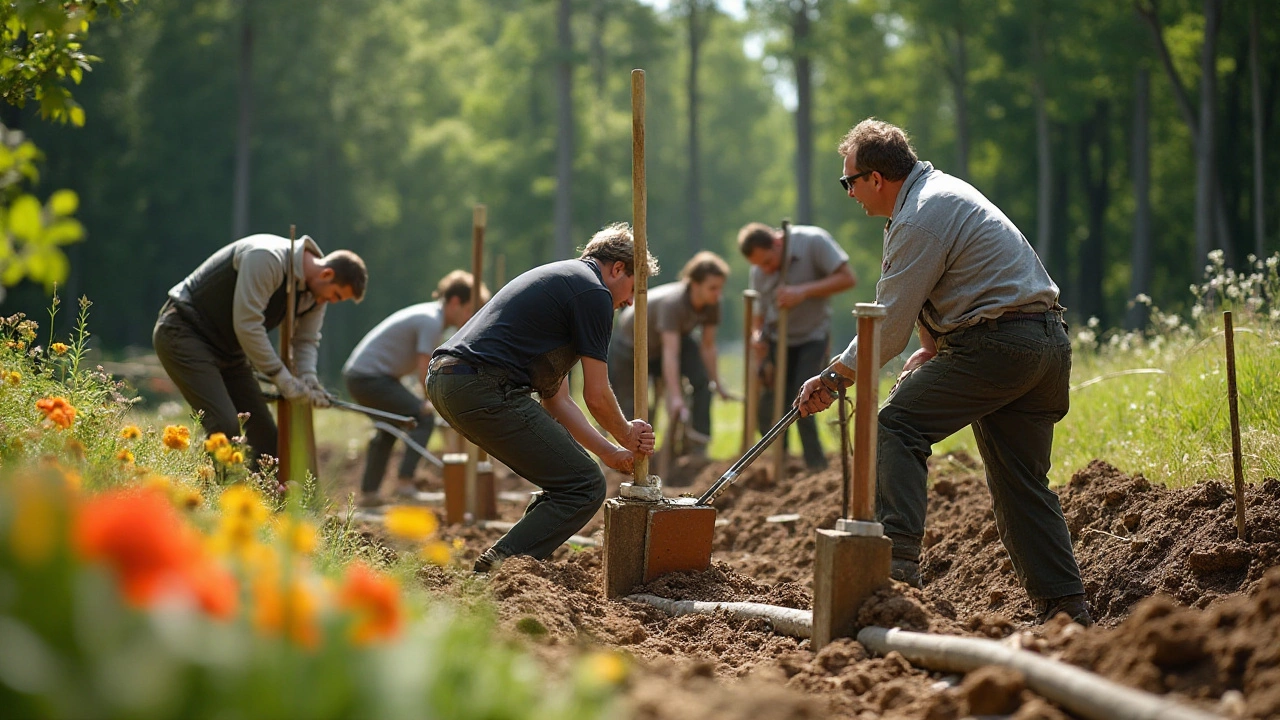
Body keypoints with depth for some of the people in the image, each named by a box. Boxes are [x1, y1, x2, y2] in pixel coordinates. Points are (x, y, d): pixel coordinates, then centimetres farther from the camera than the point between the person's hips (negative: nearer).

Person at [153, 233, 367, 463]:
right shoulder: (266, 259, -27)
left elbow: (306, 340, 8)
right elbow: (247, 325, -29)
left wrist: (309, 379, -14)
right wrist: (283, 379, -24)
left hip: (228, 349, 9)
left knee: (265, 435, 5)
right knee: (225, 426, -23)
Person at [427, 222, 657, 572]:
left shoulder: (559, 279, 29)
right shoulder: (593, 293, -1)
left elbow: (555, 398, 27)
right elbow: (596, 397, 0)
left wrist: (611, 452, 23)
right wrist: (626, 434, 20)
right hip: (484, 388, -10)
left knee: (565, 481, 20)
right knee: (585, 487, -4)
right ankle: (501, 564, -13)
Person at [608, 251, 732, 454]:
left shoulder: (711, 304, -20)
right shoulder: (673, 302, -40)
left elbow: (707, 346, -10)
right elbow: (670, 353, -45)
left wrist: (718, 384, -10)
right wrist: (675, 397, -51)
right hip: (631, 344, -6)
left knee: (703, 380, -19)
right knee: (630, 406, -3)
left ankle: (699, 446, -15)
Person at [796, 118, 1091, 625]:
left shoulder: (918, 220, -12)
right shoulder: (941, 190, 19)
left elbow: (889, 322, -11)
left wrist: (834, 378, -2)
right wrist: (931, 349, 20)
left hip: (998, 344, -10)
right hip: (1049, 340, 10)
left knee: (897, 426, -8)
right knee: (1023, 483, 11)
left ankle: (897, 561, -18)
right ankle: (1066, 609, 8)